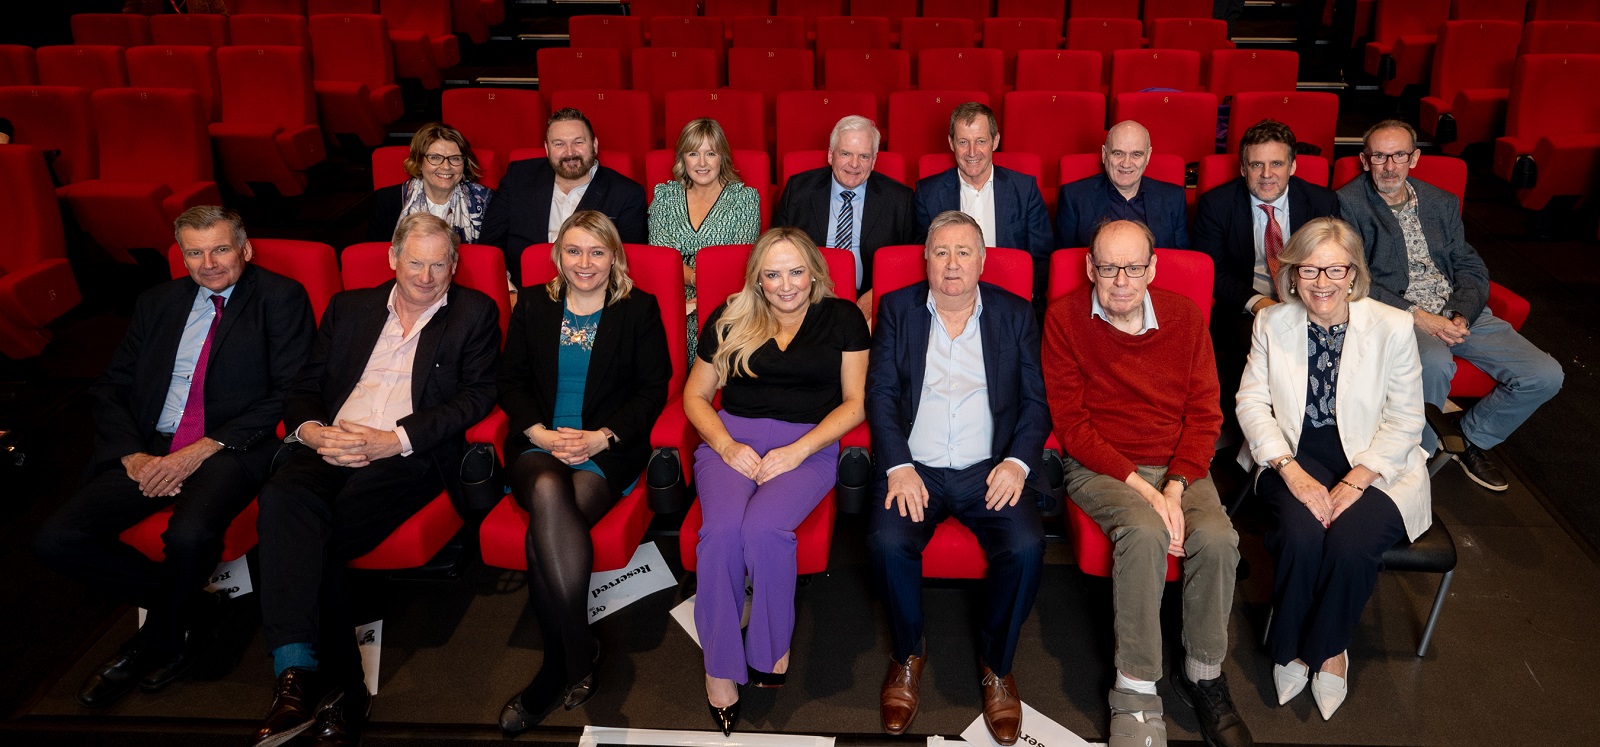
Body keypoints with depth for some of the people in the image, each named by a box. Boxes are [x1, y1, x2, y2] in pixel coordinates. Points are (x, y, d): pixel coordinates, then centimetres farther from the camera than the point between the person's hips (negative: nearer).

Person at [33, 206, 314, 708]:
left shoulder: (280, 299, 2)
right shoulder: (158, 304, 18)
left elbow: (291, 395, -8)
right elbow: (109, 390, 16)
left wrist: (202, 450, -15)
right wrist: (133, 455, -5)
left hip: (232, 448, -5)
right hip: (152, 449, 6)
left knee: (189, 535, -34)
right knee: (57, 540, -14)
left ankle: (161, 637, 1)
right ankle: (190, 609, 6)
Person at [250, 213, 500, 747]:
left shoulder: (475, 314, 13)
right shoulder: (349, 308, 24)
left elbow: (478, 396, 1)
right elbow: (303, 387, 19)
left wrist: (395, 439, -10)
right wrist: (309, 430, -5)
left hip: (409, 456, -3)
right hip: (329, 445, 3)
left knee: (316, 535, -29)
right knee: (283, 499, -31)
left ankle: (306, 681, -18)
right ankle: (298, 671, -34)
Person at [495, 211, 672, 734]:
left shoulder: (639, 310, 9)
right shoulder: (533, 308, 16)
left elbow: (653, 389, 3)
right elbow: (511, 381, 12)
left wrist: (602, 437, -11)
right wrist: (542, 433, -7)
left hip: (608, 452, -2)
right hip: (539, 446, 2)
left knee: (544, 534, -30)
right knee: (548, 492, -35)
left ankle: (556, 672, -18)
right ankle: (580, 652, -28)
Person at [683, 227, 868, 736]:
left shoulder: (842, 318, 8)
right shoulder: (729, 321, 12)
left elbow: (854, 402, 4)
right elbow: (695, 395, 15)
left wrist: (798, 450, -9)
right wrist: (726, 445, -5)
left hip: (808, 446, -1)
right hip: (732, 440, 2)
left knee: (764, 527, -31)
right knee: (723, 528, -29)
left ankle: (771, 648, -7)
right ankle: (720, 665, -15)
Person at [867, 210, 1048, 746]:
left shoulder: (1015, 315, 10)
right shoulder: (897, 309, 9)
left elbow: (1036, 399, 6)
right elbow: (880, 393, 2)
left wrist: (1018, 462, -11)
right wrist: (898, 467, -12)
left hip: (989, 470, 0)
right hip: (914, 467, 0)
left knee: (1027, 546, -27)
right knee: (888, 542, -28)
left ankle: (997, 665, 0)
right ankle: (909, 655, 1)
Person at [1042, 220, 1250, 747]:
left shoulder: (1185, 316, 4)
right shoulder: (1065, 319, -4)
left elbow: (1204, 414, 3)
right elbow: (1071, 424, -8)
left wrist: (1175, 487, -13)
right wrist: (1138, 485, -17)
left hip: (1179, 465, 3)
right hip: (1098, 467, -3)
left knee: (1218, 537, -26)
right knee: (1145, 532, -33)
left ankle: (1204, 676, -3)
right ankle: (1136, 694, -20)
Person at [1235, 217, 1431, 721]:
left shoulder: (1392, 328, -7)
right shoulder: (1272, 324, 0)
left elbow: (1405, 420, -5)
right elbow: (1252, 403, -2)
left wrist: (1354, 483, -17)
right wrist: (1291, 470, -16)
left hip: (1374, 465, -1)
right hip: (1295, 456, 1)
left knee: (1351, 543, -29)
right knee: (1302, 533, -29)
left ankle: (1327, 645, 1)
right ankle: (1289, 643, -1)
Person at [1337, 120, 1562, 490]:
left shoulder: (1442, 202, 16)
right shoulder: (1348, 203, -1)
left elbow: (1470, 267, 12)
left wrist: (1462, 315, -8)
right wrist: (1415, 315, -18)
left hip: (1458, 312, 6)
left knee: (1545, 376, -9)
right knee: (1435, 362, -39)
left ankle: (1472, 439, 16)